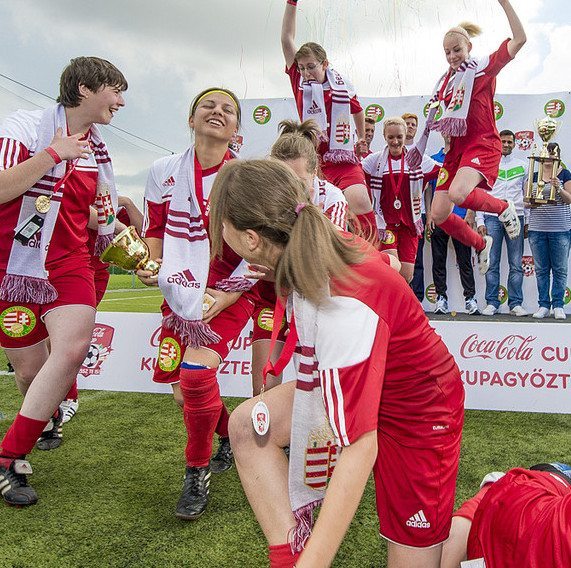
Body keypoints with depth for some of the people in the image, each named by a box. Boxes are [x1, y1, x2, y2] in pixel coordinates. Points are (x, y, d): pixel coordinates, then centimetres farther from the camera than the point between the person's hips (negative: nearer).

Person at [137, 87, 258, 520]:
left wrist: (227, 295, -15)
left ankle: (198, 474, 4)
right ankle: (229, 439, 39)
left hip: (230, 292, -4)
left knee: (196, 372, -21)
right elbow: (156, 229, 11)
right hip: (181, 291, 4)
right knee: (184, 388, 8)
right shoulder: (165, 171, 2)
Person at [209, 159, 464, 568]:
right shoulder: (325, 246, -15)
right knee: (247, 424, -4)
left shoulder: (343, 307, -39)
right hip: (362, 384, 8)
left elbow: (360, 446, -40)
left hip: (415, 412, -8)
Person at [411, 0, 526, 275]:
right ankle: (481, 244, 22)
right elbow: (436, 120, 26)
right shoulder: (444, 81, 16)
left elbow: (519, 39, -12)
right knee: (438, 215, -4)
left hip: (483, 144, -6)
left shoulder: (484, 67, 1)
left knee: (458, 193, -36)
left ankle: (504, 208, -3)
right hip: (456, 149, 6)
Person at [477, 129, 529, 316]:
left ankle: (516, 303, 6)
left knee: (516, 264, 0)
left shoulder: (522, 166, 14)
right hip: (492, 217, -1)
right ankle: (491, 303, 4)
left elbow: (527, 195, 15)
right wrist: (479, 221, -2)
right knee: (492, 264, -1)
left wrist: (528, 221, 8)